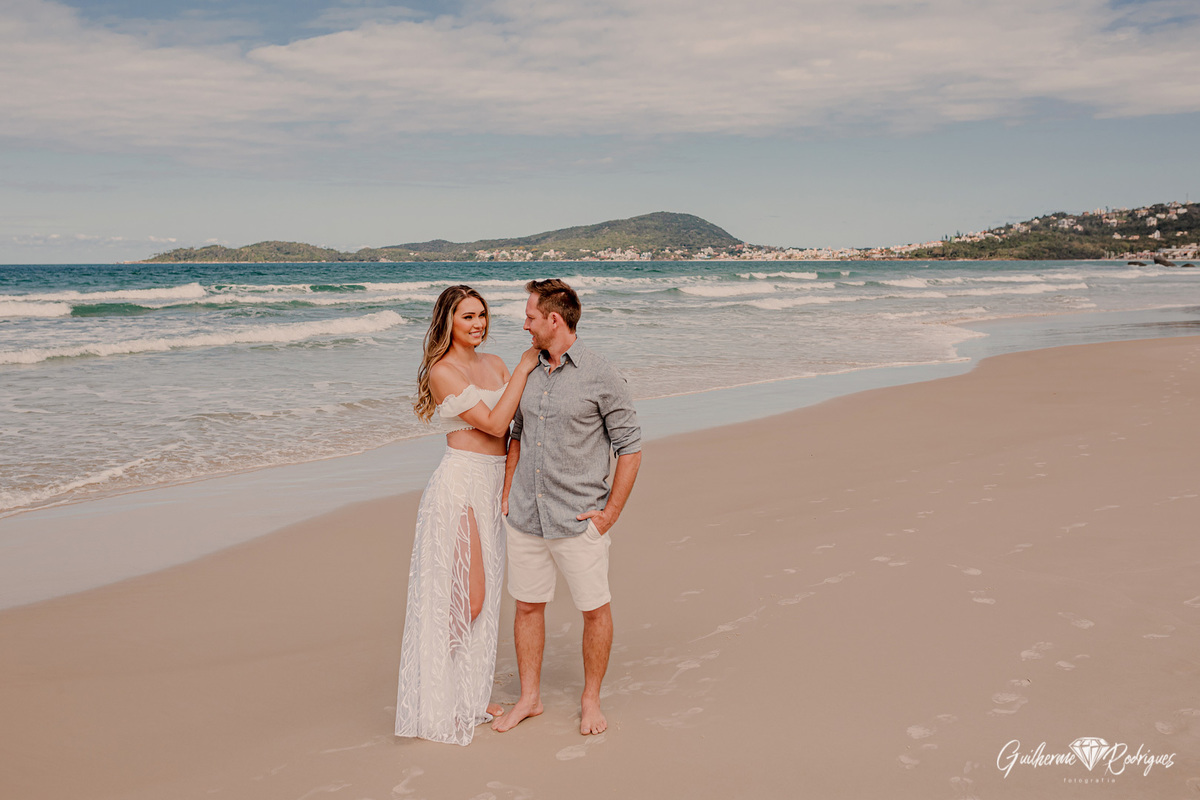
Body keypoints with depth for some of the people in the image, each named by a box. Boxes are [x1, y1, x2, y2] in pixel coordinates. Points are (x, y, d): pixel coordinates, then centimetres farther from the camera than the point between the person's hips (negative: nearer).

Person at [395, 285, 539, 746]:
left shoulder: (493, 364, 13)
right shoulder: (442, 371, -11)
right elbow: (494, 423, -16)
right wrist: (522, 370, -12)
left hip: (492, 487, 7)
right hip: (459, 485, -7)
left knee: (480, 598, 12)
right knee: (463, 599, -5)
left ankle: (469, 695, 22)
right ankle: (440, 704, 8)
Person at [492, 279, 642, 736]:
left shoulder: (602, 377, -10)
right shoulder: (528, 372, 7)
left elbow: (630, 447, -6)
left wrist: (611, 512, -9)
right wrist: (507, 494, 11)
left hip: (578, 520, -5)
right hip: (526, 517, 5)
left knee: (594, 609, 6)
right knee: (527, 606, 12)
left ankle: (591, 700, 24)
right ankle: (529, 697, 28)